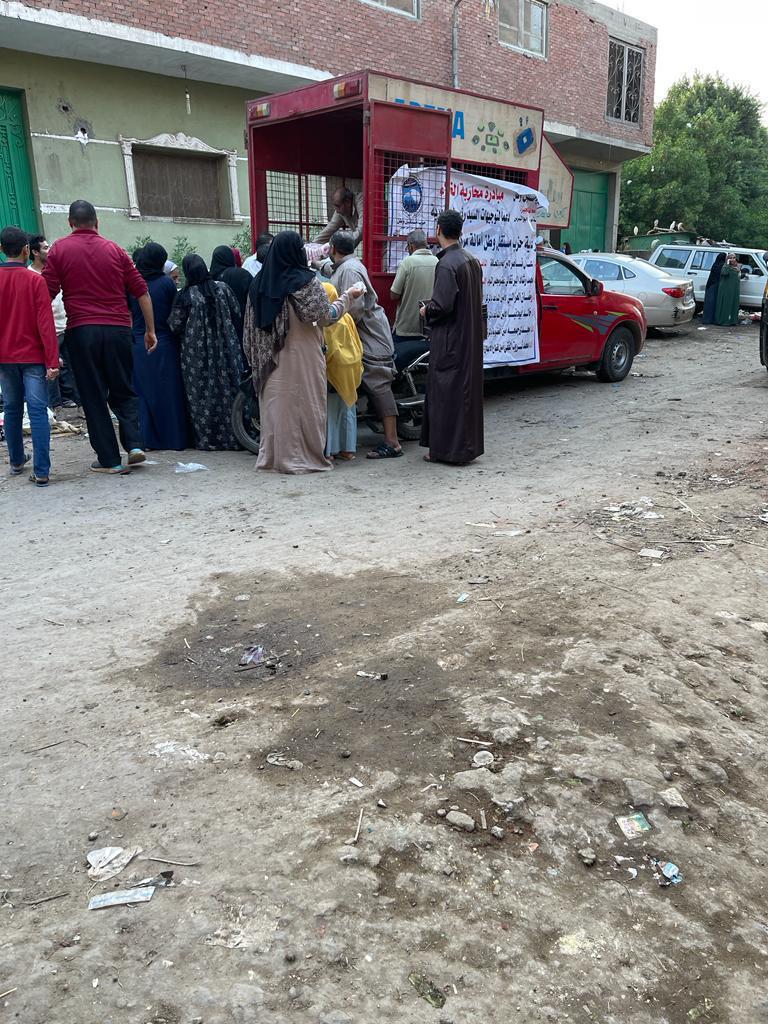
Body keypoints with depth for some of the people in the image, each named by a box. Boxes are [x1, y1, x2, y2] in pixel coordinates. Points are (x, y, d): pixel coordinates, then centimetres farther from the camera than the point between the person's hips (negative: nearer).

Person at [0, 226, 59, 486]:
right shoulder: (35, 280, -9)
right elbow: (46, 323, -14)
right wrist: (53, 361, -13)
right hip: (33, 356, -4)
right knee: (38, 411, -5)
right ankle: (41, 471, -11)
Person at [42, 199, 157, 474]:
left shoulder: (59, 249, 4)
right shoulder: (115, 250, 9)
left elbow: (47, 292, -2)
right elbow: (141, 291, 7)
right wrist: (150, 330, 12)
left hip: (81, 330, -1)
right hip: (118, 329, 2)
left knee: (93, 397, 6)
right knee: (123, 391, 15)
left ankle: (109, 459, 6)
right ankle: (134, 444, -3)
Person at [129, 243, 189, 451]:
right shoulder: (167, 282, -7)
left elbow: (129, 314, 7)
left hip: (139, 346, 2)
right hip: (165, 346, -2)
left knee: (144, 393, 9)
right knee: (169, 392, 6)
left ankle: (147, 439, 11)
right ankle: (172, 439, 9)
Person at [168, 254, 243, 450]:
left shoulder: (185, 296, -10)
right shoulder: (223, 288, -1)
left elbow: (175, 326, -5)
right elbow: (237, 314, 5)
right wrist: (235, 341, 15)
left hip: (197, 353, -2)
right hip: (225, 350, 3)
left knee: (201, 394, 6)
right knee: (227, 389, 9)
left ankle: (206, 439, 8)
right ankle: (232, 437, 13)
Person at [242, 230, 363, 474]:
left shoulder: (260, 282, 5)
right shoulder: (305, 281, -12)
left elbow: (251, 325, 8)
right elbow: (326, 316, -9)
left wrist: (255, 358, 15)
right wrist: (347, 297, 5)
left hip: (270, 358, 6)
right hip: (301, 355, -5)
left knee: (275, 403, 11)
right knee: (304, 404, 2)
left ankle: (271, 455, 17)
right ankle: (306, 456, 8)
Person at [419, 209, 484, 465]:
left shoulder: (446, 264, -17)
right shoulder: (472, 261, 10)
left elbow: (442, 305, -23)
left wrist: (426, 310, -2)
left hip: (450, 340, -9)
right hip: (471, 338, 9)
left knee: (445, 392, -2)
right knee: (467, 389, 13)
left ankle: (445, 448, 3)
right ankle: (467, 445, 21)